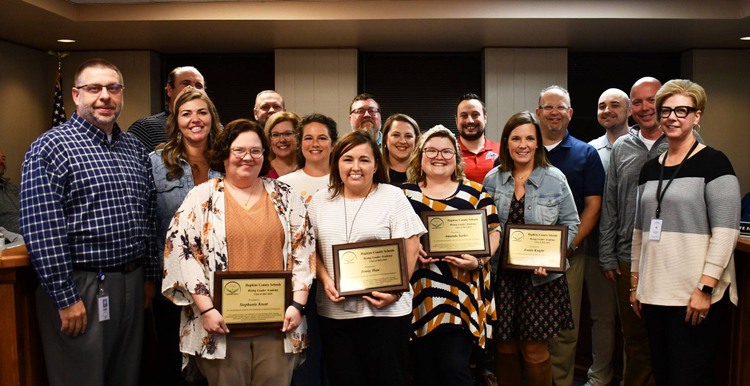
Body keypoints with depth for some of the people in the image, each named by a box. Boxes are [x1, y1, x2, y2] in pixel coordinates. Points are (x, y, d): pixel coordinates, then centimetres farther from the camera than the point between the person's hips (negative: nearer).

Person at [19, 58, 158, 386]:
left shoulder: (135, 148, 11)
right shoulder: (51, 147, -9)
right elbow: (41, 231, -15)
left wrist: (149, 277, 13)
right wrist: (65, 297, -16)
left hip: (132, 283, 6)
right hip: (81, 288, -6)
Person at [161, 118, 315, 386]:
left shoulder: (284, 196, 8)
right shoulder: (202, 197, 2)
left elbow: (303, 250, 7)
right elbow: (180, 251, -3)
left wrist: (297, 303, -2)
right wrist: (206, 308, -9)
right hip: (223, 325, -1)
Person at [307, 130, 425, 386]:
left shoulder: (393, 196, -1)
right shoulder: (320, 201, 10)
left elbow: (409, 249, -5)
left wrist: (395, 291, -15)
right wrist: (326, 281, -5)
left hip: (384, 310, -3)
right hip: (334, 313, 3)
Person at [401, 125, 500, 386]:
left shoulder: (475, 192, 7)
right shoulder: (405, 193, 8)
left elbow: (493, 231, 6)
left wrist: (479, 260, -11)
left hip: (462, 293, -1)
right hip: (420, 293, 1)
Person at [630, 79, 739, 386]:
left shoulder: (713, 163, -6)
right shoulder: (650, 168, 12)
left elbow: (726, 231, -13)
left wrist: (705, 287, -19)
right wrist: (635, 282, 14)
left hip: (696, 295, -6)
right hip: (654, 293, 6)